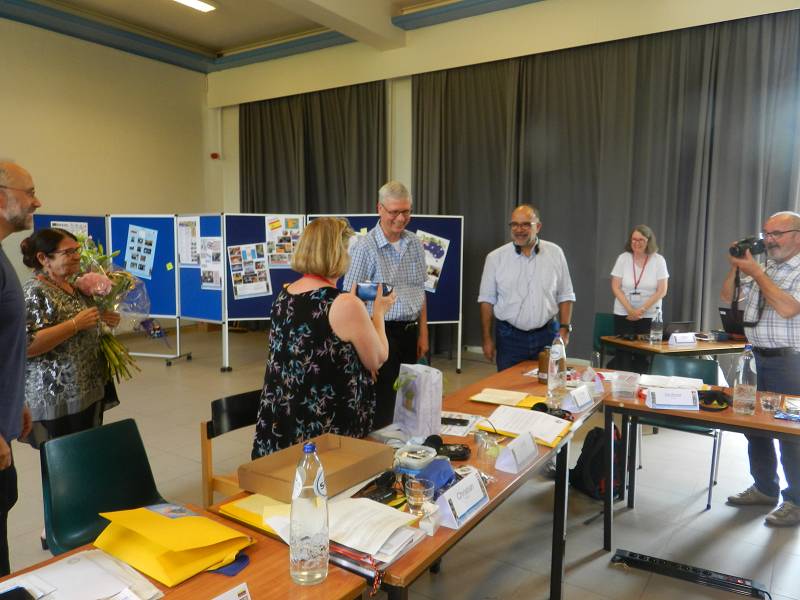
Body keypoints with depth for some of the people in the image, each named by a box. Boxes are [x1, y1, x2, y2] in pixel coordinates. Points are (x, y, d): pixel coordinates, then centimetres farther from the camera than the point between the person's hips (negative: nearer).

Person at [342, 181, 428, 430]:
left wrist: (423, 333, 12)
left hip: (410, 331, 6)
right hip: (382, 332, -6)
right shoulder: (365, 246, -11)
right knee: (382, 404, 1)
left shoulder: (415, 244, 7)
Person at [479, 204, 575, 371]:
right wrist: (487, 339, -1)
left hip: (547, 335, 1)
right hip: (509, 337, -1)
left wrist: (564, 328, -2)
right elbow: (487, 300, 1)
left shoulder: (555, 253, 2)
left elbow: (565, 296, 7)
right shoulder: (495, 257, -2)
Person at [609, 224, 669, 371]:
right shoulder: (623, 258, 1)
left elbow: (662, 291, -3)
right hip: (623, 314, 0)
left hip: (650, 315, 0)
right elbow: (616, 287, -1)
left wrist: (642, 310, -12)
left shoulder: (658, 260, 0)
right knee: (623, 353, -2)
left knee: (643, 354, -3)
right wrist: (630, 310, -11)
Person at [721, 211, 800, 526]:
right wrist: (735, 266, 2)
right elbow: (728, 297, 16)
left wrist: (755, 271, -18)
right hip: (758, 358, 7)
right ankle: (765, 488, 30)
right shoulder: (763, 269, 12)